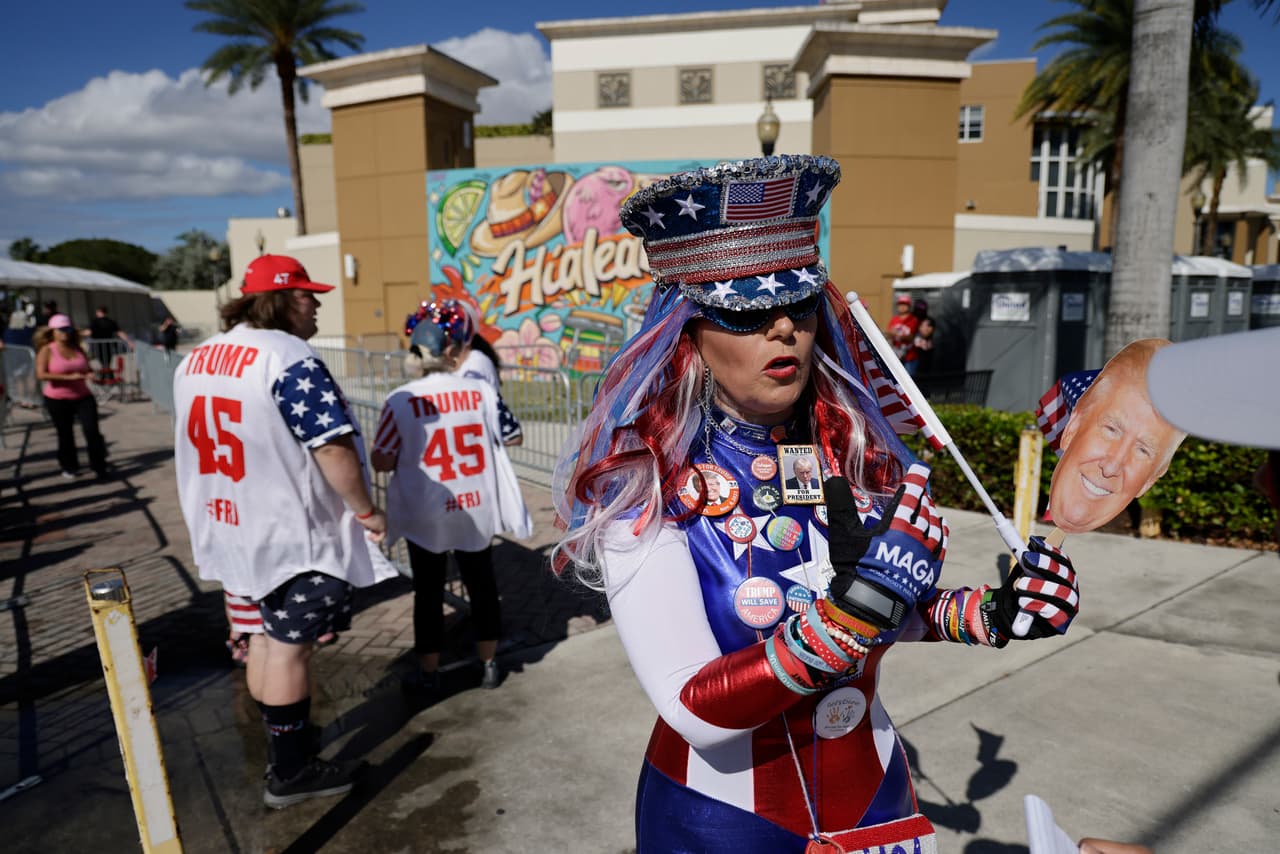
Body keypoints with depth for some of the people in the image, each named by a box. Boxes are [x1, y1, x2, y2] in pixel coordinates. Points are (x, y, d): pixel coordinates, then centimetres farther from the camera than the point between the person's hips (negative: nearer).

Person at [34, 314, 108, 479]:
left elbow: (87, 369, 17)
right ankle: (69, 467, 27)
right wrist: (68, 377, -25)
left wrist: (91, 374, -8)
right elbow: (41, 374, -17)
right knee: (65, 435, 9)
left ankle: (99, 466, 0)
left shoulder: (78, 349, 7)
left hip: (83, 397, 3)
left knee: (92, 430, -8)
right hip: (57, 400, -3)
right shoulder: (47, 351, -7)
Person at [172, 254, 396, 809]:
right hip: (291, 531, -8)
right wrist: (366, 510, -15)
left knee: (265, 633, 20)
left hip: (231, 527, 9)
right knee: (289, 645, 3)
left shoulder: (196, 360, 9)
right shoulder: (290, 358, -20)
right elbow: (333, 447, -26)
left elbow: (198, 443, 18)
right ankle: (291, 773, 16)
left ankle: (284, 737, 36)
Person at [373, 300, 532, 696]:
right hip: (476, 511, 2)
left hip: (425, 516, -1)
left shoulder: (400, 400, -16)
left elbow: (382, 462, -10)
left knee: (428, 591, 14)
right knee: (481, 584, 19)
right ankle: (489, 664, 33)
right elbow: (508, 437, 3)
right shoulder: (482, 391, -11)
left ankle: (428, 673, 26)